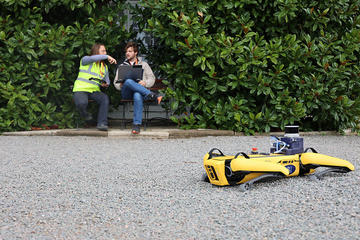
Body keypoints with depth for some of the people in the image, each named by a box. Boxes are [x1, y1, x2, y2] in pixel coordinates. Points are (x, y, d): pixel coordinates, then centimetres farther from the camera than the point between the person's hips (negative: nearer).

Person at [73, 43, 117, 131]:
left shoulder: (104, 67, 22)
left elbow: (107, 80, 25)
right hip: (81, 89, -4)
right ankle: (85, 114, 1)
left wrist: (106, 84, 0)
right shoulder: (85, 60, 4)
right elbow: (92, 58, -20)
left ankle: (102, 123, -30)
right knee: (82, 103, -37)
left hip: (94, 91, 4)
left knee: (105, 98, -30)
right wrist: (107, 57, -23)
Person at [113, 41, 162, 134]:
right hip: (126, 92, 1)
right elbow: (116, 82, 22)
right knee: (128, 81, -36)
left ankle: (136, 125, -44)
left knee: (138, 95, -42)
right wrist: (120, 86, -3)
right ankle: (152, 95, -41)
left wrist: (145, 83, -9)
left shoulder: (143, 64, 23)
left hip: (140, 90, -1)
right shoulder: (122, 66, 28)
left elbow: (152, 78, 14)